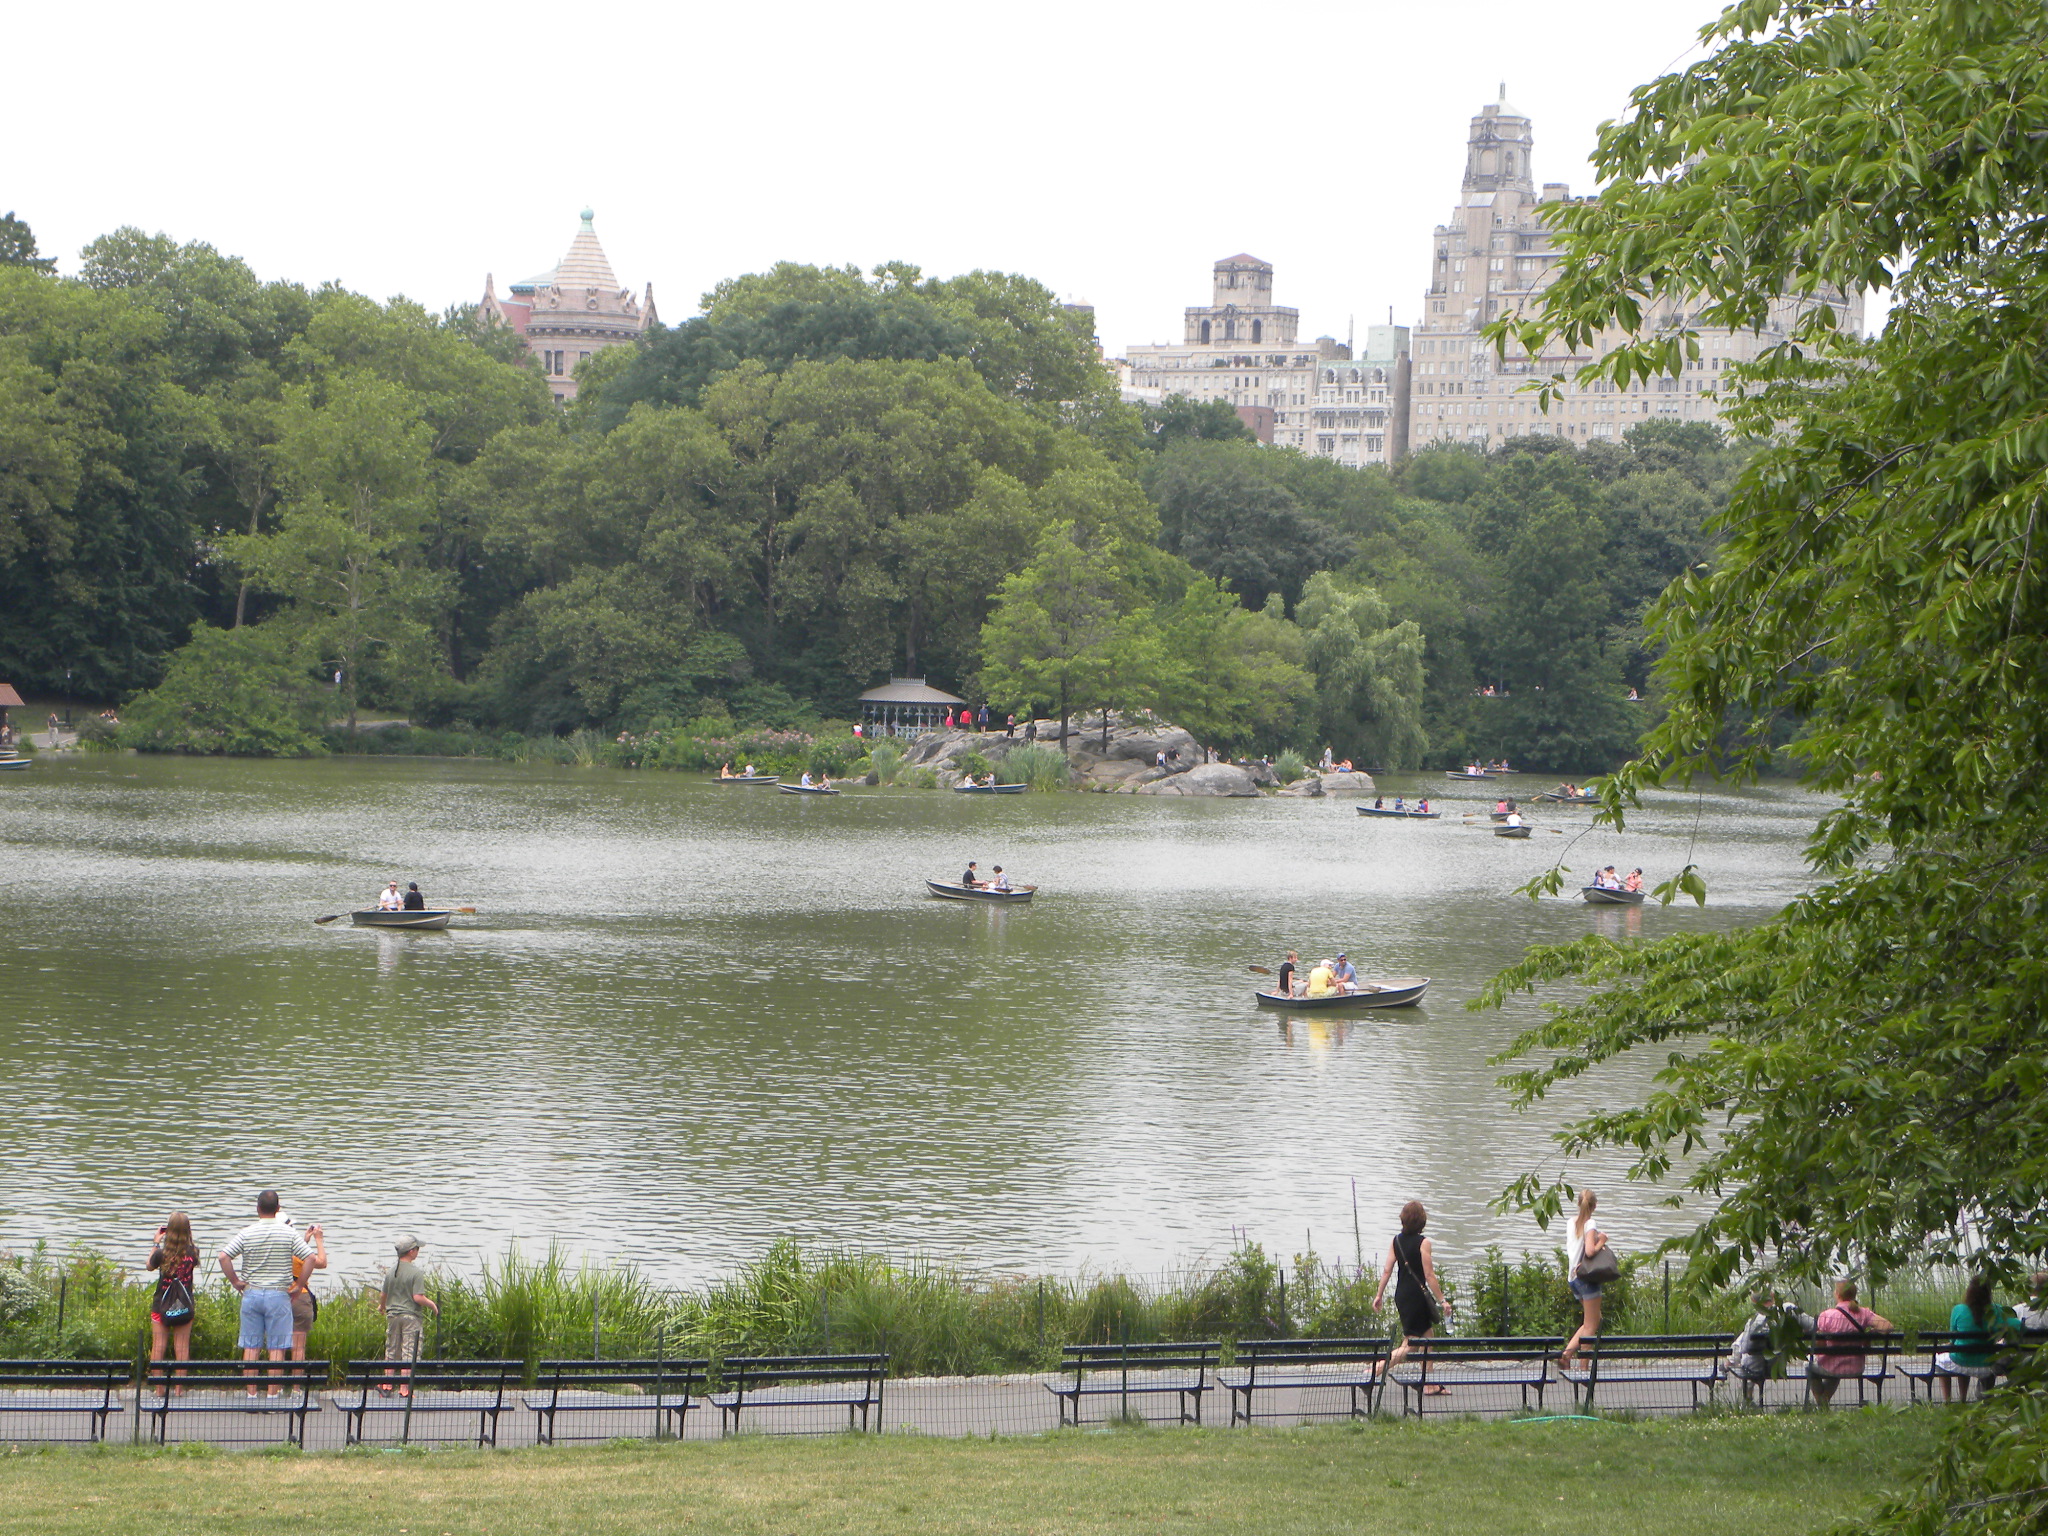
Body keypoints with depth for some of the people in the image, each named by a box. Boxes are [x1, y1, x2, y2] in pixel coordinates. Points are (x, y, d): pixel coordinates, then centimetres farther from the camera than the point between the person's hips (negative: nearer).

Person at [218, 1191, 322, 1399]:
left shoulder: (246, 1234, -1)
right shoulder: (289, 1234, -3)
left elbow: (224, 1257, -13)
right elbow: (319, 1261, -8)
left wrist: (235, 1281, -2)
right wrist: (319, 1239, 11)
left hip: (251, 1294, 1)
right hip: (278, 1296, -1)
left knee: (251, 1347, 6)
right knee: (276, 1348, 2)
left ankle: (251, 1394, 6)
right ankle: (273, 1395, 0)